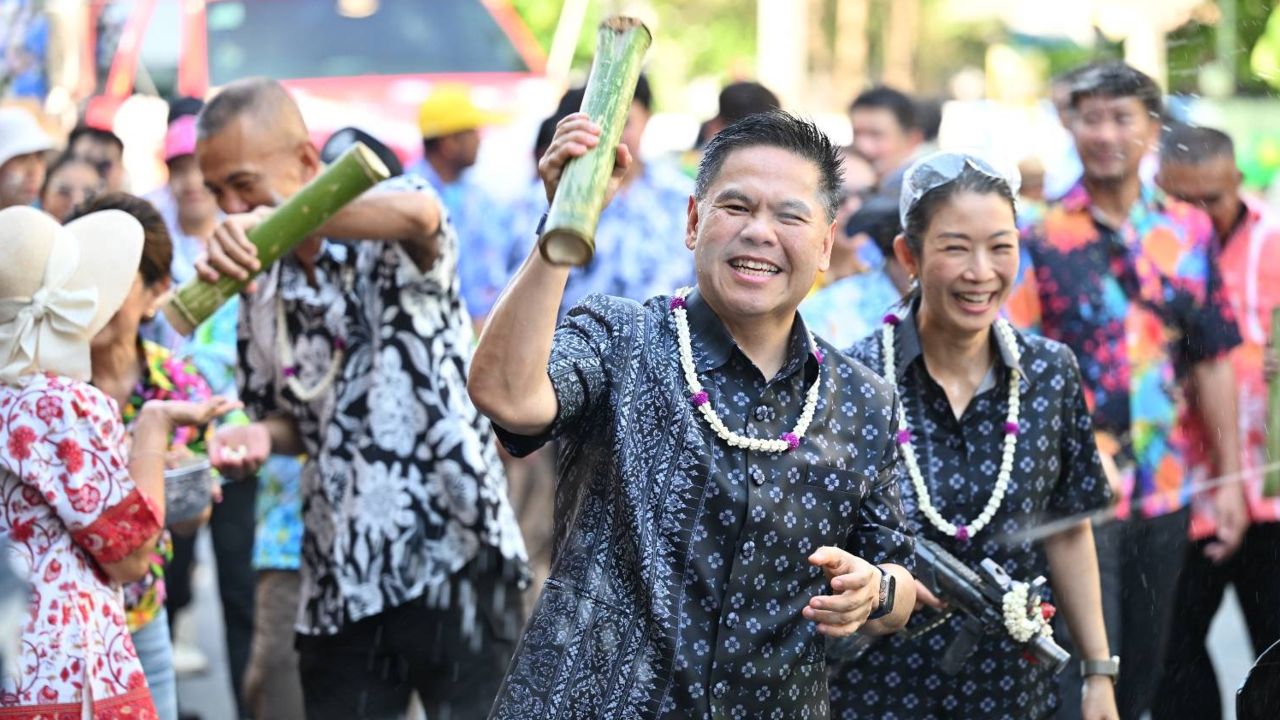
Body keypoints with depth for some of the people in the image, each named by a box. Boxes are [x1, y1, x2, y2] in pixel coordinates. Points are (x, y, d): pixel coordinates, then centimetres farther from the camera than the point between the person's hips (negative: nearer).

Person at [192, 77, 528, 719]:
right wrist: (260, 435, -2)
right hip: (338, 581, 6)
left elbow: (419, 213, -33)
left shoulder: (389, 239, -7)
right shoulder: (260, 288, 11)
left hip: (454, 559, -6)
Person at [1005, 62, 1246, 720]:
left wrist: (1229, 477, 9)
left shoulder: (1188, 232, 6)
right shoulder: (1040, 238, -7)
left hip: (1165, 492, 5)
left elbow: (1212, 362, 10)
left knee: (1143, 667, 16)